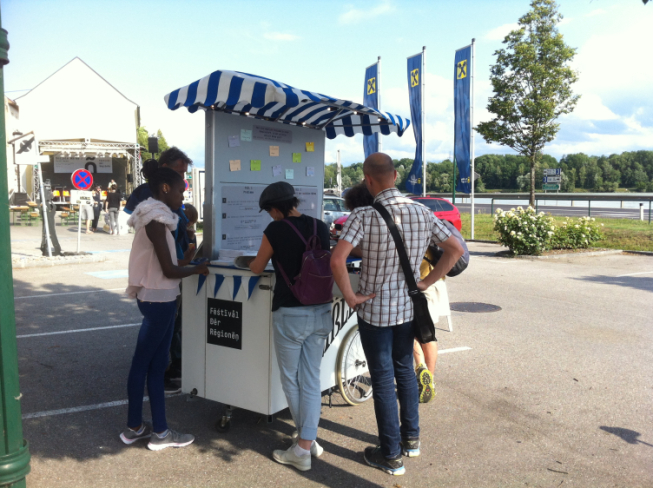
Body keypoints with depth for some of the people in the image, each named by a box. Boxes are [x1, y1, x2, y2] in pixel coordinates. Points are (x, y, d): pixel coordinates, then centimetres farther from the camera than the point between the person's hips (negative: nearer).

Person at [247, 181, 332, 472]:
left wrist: (249, 262, 26)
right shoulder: (321, 227, 3)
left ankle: (304, 444, 22)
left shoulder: (276, 230, -11)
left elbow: (257, 268, 2)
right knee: (311, 379, 12)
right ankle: (307, 444, 14)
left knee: (291, 380, 11)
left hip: (290, 314, -5)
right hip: (320, 312, 5)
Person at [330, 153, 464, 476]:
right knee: (405, 370, 22)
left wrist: (350, 296, -17)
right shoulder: (422, 213, -3)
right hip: (408, 307, 5)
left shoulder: (364, 216, -19)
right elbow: (455, 250, 2)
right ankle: (411, 438, 36)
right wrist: (426, 283, 5)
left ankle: (391, 456, 20)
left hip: (374, 310, -5)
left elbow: (337, 259, -31)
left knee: (383, 380, 7)